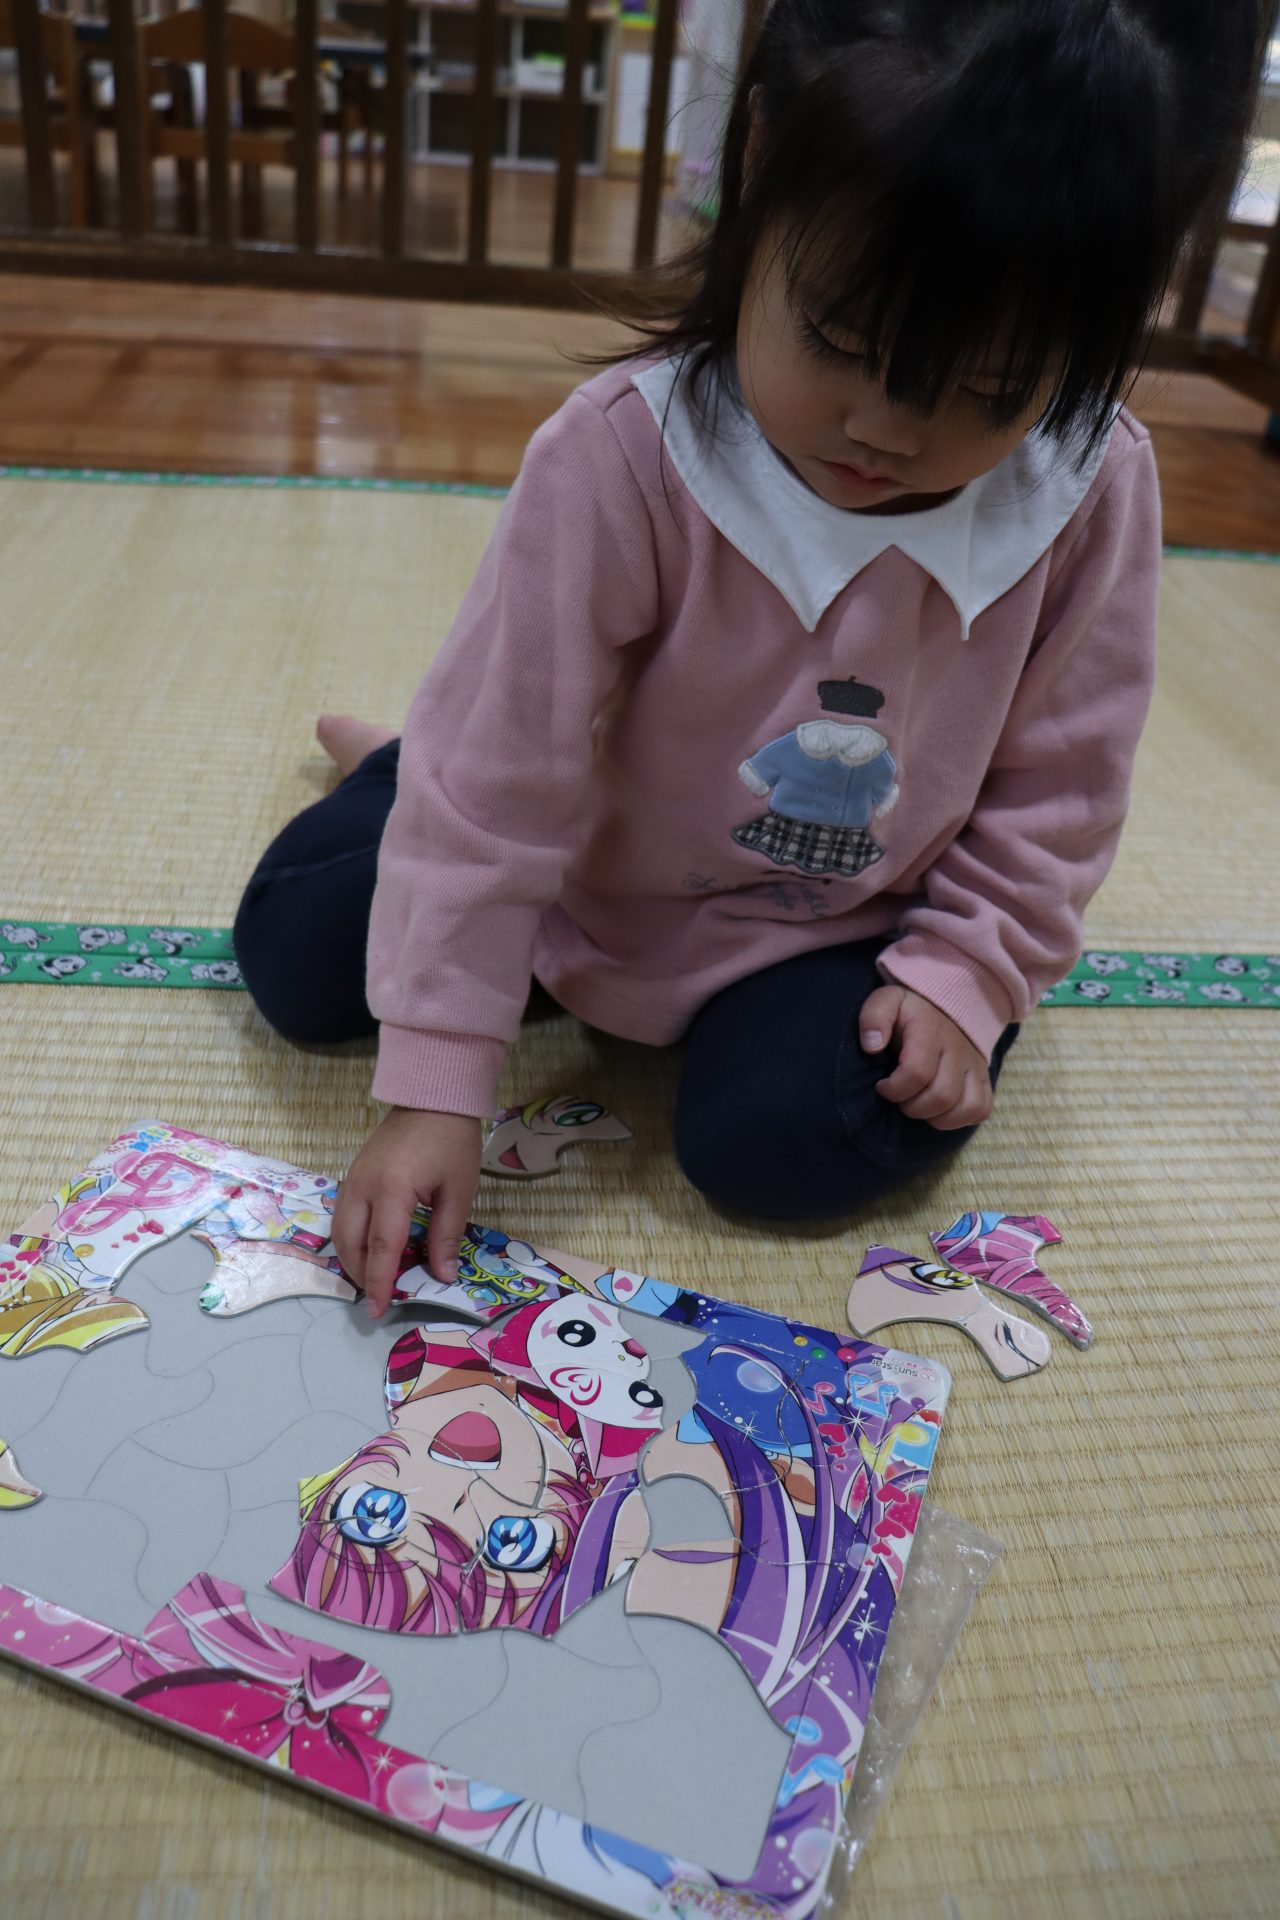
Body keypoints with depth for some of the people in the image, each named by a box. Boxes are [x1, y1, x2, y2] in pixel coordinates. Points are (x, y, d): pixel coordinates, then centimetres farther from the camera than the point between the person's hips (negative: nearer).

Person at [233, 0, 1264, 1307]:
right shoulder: (621, 458, -28)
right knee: (295, 955, -2)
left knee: (779, 1136, -22)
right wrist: (435, 1082, -24)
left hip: (847, 935, 2)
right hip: (587, 881, -1)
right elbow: (502, 776, -25)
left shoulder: (1094, 490, -18)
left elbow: (1059, 776, -4)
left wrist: (964, 975, -13)